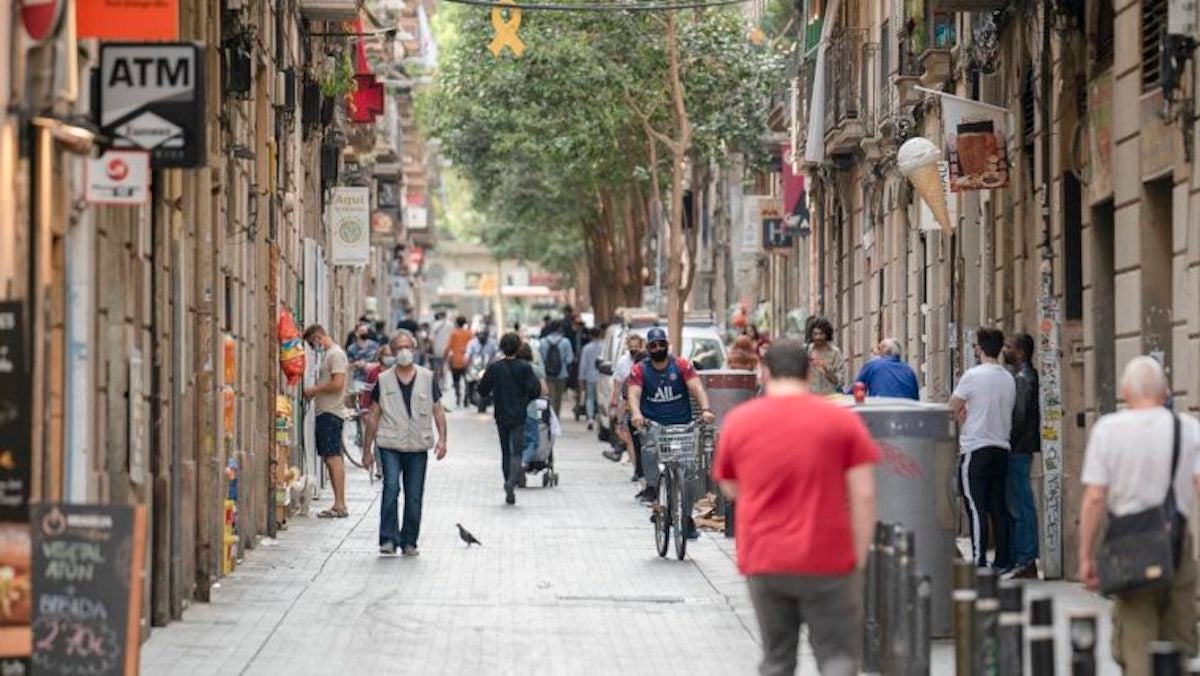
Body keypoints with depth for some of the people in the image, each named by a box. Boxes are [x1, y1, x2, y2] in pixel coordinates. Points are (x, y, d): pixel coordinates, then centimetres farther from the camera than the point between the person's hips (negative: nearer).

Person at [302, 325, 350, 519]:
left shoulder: (336, 354, -11)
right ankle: (338, 505, 11)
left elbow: (337, 384, -20)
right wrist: (314, 393, 9)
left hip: (331, 413, -10)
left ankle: (340, 505, -14)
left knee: (333, 458, -12)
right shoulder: (328, 355, 20)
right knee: (329, 458, 9)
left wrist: (313, 391, -11)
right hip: (324, 413, 10)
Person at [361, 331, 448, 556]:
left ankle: (409, 542, 14)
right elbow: (373, 416, 8)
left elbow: (438, 411, 8)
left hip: (418, 447, 2)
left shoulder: (428, 378, 7)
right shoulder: (383, 380, 5)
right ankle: (388, 539, -14)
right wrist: (367, 449, 7)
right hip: (390, 445, -1)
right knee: (391, 488, -18)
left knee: (414, 497, 4)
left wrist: (442, 439, -6)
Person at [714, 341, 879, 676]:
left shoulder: (738, 421, 3)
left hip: (763, 561, 2)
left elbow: (729, 488, 14)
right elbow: (863, 495, -6)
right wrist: (860, 557, -1)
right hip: (828, 561, -2)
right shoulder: (842, 421, -3)